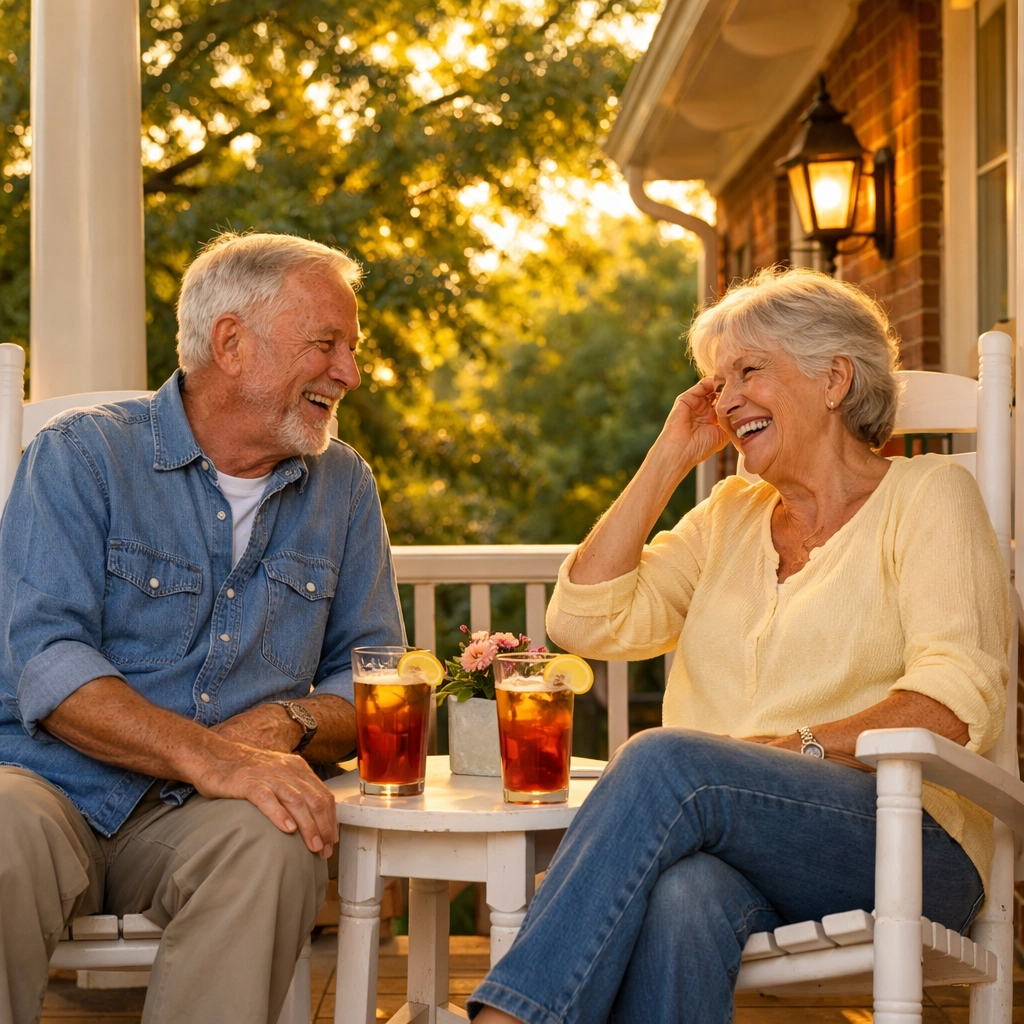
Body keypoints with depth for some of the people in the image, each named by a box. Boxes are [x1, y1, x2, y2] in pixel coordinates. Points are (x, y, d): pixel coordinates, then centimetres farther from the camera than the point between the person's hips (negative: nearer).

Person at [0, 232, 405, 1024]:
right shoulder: (82, 456, -1)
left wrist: (288, 725, -11)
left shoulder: (343, 487, 13)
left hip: (208, 813, 3)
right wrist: (206, 756, -27)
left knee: (273, 842, -32)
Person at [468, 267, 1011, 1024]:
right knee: (678, 900, -36)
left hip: (904, 843, -3)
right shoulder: (731, 514, 24)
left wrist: (796, 747, -20)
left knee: (665, 757, -32)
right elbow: (585, 621, 11)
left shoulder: (926, 495, 7)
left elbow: (960, 698, -7)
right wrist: (668, 460, 12)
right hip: (731, 845, 4)